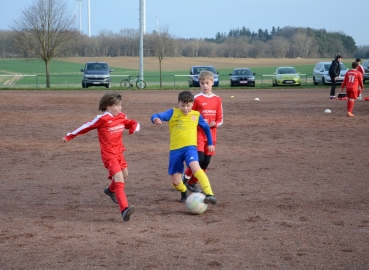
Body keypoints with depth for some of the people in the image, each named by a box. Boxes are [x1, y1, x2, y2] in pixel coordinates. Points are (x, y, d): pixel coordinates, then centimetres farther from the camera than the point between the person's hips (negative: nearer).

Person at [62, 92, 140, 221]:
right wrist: (69, 136, 2)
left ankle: (110, 190, 57)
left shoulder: (122, 117, 4)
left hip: (119, 153, 8)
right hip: (109, 155, -8)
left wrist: (134, 126, -8)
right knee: (119, 178, -21)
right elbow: (86, 127, -6)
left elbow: (132, 123, 19)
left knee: (124, 174, 26)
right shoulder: (102, 119, -14)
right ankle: (124, 209, -32)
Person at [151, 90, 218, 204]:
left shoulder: (196, 115, 8)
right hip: (175, 149, 1)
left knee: (195, 167, -32)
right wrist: (156, 119, -32)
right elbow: (156, 116, -8)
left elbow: (206, 127, 25)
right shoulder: (173, 113, 3)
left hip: (190, 147, -1)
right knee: (175, 182, 3)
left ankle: (209, 194, -41)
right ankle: (184, 191, 38)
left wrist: (210, 143, 28)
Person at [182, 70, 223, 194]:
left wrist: (214, 124, -10)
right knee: (199, 158, -17)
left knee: (206, 162, 4)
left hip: (211, 135, 4)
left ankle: (192, 183, 20)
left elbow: (220, 120, 10)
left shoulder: (217, 99, 6)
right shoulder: (197, 98, -3)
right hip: (198, 134, -4)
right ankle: (186, 177, 7)